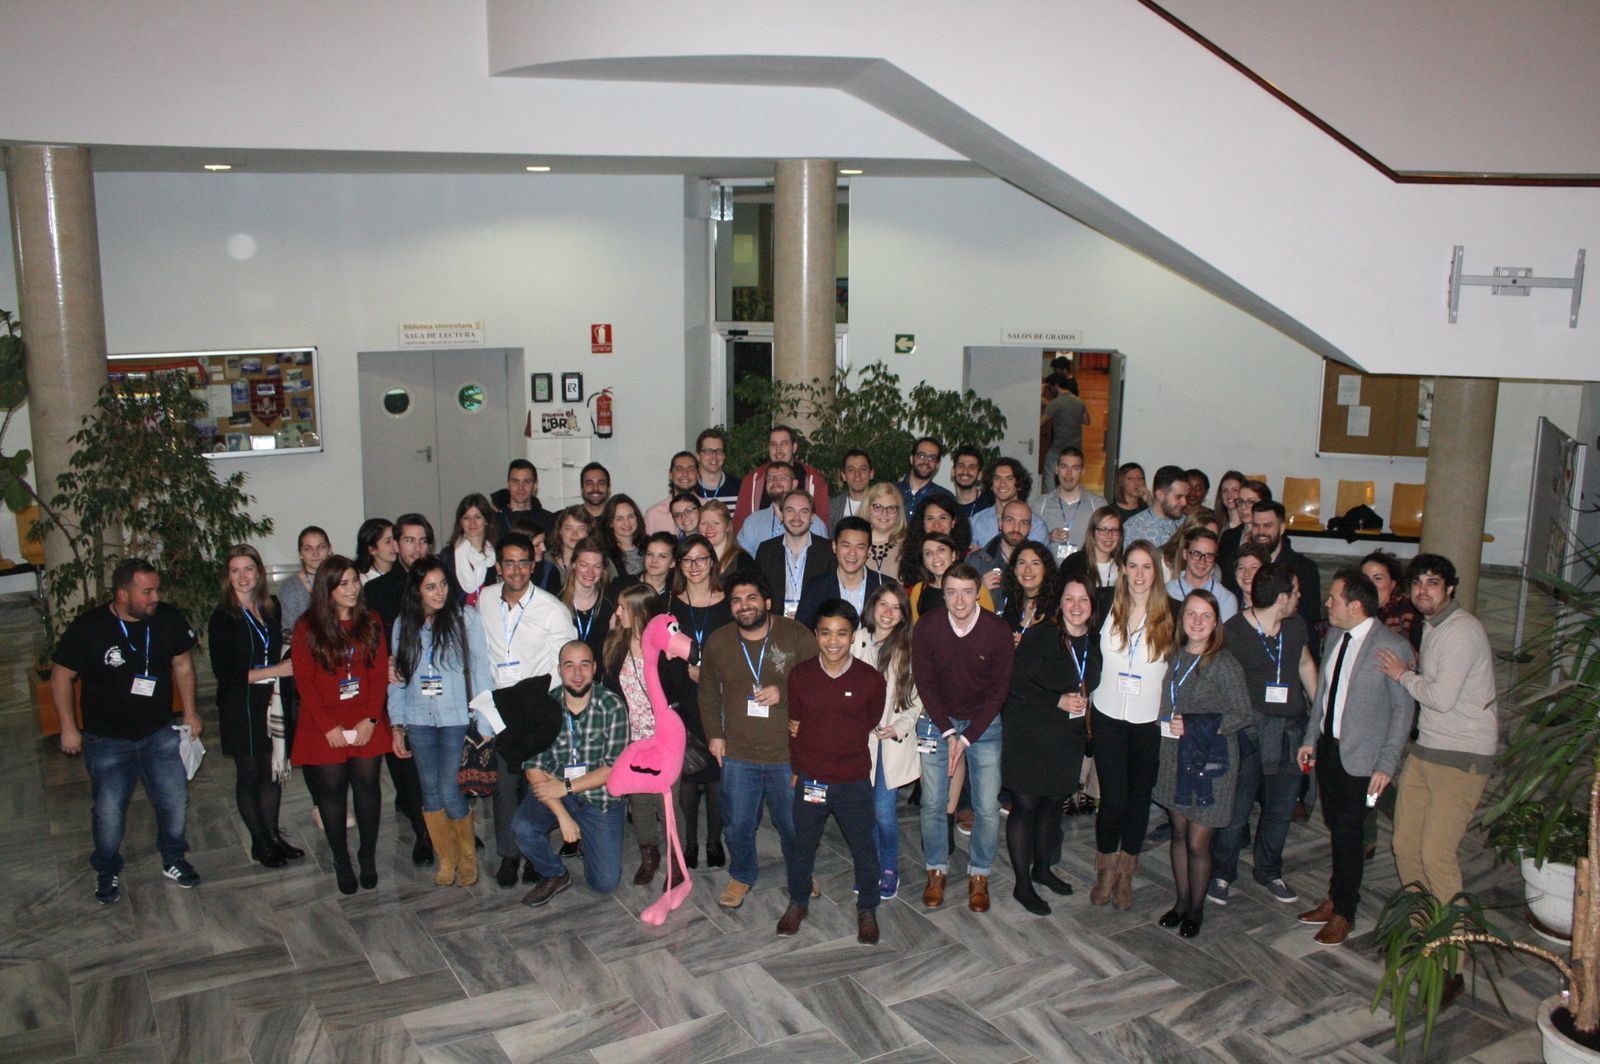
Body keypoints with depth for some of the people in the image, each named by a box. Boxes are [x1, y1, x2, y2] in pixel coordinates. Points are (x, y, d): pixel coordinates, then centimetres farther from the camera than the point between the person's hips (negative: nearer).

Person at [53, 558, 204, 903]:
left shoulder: (169, 619, -11)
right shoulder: (88, 628, -19)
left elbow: (182, 663, 5)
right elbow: (61, 676, -6)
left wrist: (189, 711, 8)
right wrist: (68, 728, -4)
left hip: (159, 734, 3)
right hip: (107, 741, -2)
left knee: (175, 802, 8)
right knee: (109, 812, 8)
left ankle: (173, 860, 33)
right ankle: (108, 872, 32)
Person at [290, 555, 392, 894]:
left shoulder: (370, 622, 5)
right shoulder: (308, 627, -2)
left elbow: (380, 674, 2)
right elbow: (304, 681, -5)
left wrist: (371, 719, -8)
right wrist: (328, 726, -10)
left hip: (367, 723, 2)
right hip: (325, 727, -2)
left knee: (367, 784, 3)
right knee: (332, 789, 4)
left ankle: (368, 857, 18)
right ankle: (341, 862, 17)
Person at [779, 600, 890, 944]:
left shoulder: (870, 679, -13)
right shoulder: (800, 675, -8)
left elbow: (870, 724, 2)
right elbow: (795, 725, 5)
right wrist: (797, 767, 8)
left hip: (854, 782, -1)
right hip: (810, 779, 2)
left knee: (863, 847, 14)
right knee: (802, 844, 18)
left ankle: (867, 909, 35)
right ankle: (798, 902, 40)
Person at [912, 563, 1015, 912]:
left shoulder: (998, 631, -17)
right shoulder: (927, 627, -16)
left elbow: (999, 690, -9)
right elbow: (924, 683, -7)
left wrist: (967, 737, -13)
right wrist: (948, 732, -13)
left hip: (983, 724, 0)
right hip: (939, 721, 1)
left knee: (987, 807, -2)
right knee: (932, 803, 1)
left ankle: (979, 876, 18)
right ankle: (936, 872, 20)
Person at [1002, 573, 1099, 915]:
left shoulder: (1094, 645, 7)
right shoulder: (1039, 636, -14)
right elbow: (1016, 682, -17)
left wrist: (1083, 704, 2)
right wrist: (1058, 702, -21)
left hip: (1068, 741, 6)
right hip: (1029, 736, -6)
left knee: (1053, 803, 16)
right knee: (1025, 806, 0)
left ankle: (1041, 868, 36)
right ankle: (1022, 884, 10)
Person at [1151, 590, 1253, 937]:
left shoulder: (1224, 664, -14)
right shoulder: (1176, 656, 5)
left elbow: (1243, 714, -12)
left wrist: (1194, 726, -16)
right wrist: (1169, 725, 0)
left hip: (1211, 762, -5)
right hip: (1176, 758, 5)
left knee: (1197, 843, 1)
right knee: (1179, 834, 14)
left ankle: (1196, 908, 22)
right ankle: (1181, 901, 30)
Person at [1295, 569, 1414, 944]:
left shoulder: (1392, 647, -15)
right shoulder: (1334, 635, 6)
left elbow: (1402, 710, -12)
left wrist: (1386, 764, -14)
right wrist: (1311, 738, 14)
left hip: (1361, 758, -6)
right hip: (1327, 747, 6)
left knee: (1348, 833, 1)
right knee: (1335, 828, 14)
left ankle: (1343, 913, 16)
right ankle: (1335, 899, 27)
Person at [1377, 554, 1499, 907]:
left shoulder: (1462, 630, -15)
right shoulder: (1433, 627, 15)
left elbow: (1442, 698, -21)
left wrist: (1404, 675, -6)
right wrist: (1410, 670, 6)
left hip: (1462, 757, -9)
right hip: (1426, 747, 9)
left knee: (1436, 852, -9)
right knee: (1405, 844, 10)